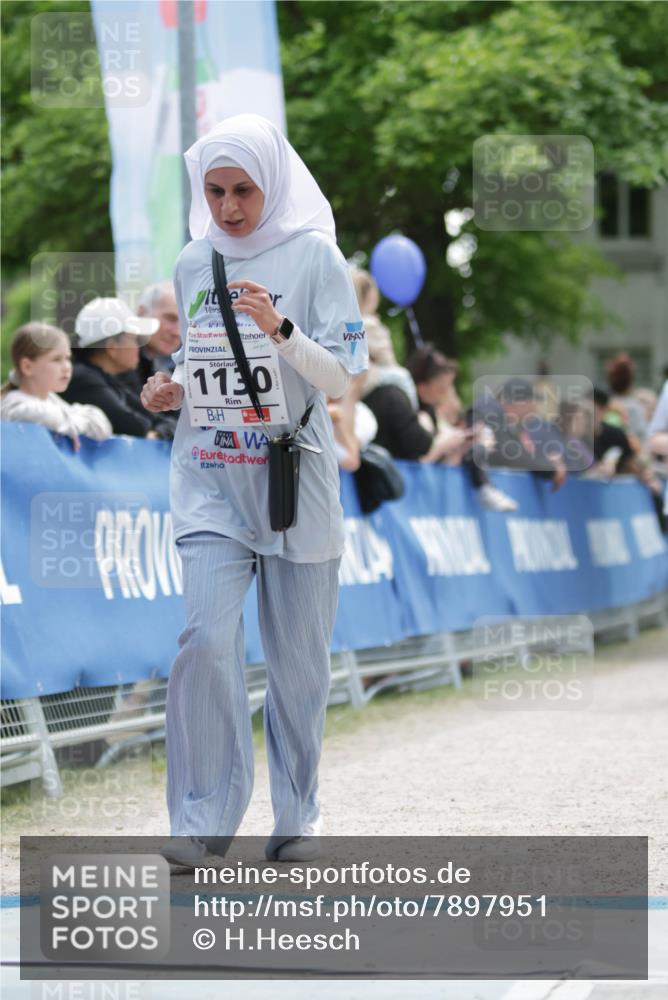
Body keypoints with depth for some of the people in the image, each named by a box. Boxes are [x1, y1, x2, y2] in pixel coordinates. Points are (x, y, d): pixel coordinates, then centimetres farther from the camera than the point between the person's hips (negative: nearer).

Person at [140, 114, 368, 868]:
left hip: (295, 479, -2)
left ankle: (298, 814, 17)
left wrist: (280, 329, -23)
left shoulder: (313, 255, -3)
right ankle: (203, 820, -9)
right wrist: (171, 392, 1)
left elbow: (341, 379, -8)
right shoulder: (192, 265, 10)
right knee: (207, 636, -14)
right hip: (209, 481, 2)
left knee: (298, 654, 3)